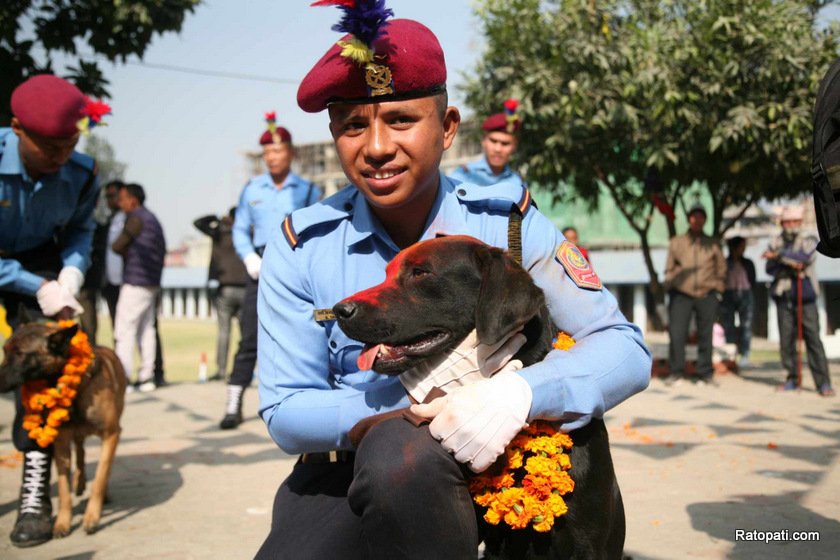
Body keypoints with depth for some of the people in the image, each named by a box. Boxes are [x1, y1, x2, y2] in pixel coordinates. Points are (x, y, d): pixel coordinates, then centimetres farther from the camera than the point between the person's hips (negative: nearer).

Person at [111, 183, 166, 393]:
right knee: (147, 330, 9)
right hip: (152, 283, 9)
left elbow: (116, 246, -10)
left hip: (135, 283, -9)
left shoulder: (136, 218, -9)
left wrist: (127, 252, 10)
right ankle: (147, 377, 9)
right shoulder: (153, 219, 19)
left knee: (124, 330, -8)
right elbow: (162, 251, 22)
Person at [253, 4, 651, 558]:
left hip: (472, 468, 0)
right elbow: (285, 413, -7)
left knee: (399, 452, -34)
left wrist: (520, 392, -30)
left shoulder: (508, 223, -7)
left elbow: (626, 350, -9)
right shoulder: (301, 247, -5)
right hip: (340, 471, 1)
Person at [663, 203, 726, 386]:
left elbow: (721, 269, 17)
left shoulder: (713, 244, 13)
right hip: (681, 294, -1)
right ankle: (676, 371, 4)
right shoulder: (676, 243, 11)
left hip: (707, 295, 1)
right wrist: (670, 288, 5)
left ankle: (705, 373, 10)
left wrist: (718, 289, 7)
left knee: (706, 335, 0)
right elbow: (669, 268, 14)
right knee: (676, 333, -8)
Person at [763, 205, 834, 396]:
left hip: (805, 296, -3)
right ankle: (793, 378, 14)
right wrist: (789, 268, -15)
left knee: (813, 338, -8)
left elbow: (806, 257, -17)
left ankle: (823, 382, -8)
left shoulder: (809, 240, 3)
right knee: (786, 340, 3)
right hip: (783, 297, 3)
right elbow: (770, 268, 0)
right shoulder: (776, 243, 10)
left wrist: (779, 255, -17)